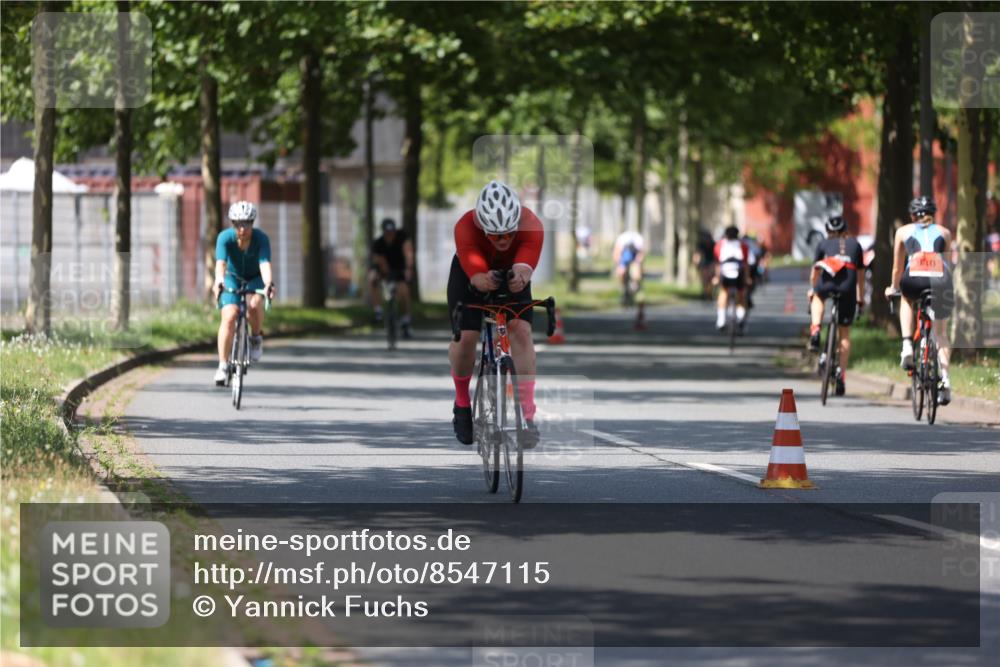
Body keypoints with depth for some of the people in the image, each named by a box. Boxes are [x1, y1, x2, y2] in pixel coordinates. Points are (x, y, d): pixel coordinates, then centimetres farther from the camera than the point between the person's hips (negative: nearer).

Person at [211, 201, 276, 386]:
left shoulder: (261, 239, -24)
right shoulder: (225, 238, -23)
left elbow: (265, 263, -38)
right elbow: (220, 262, -37)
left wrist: (268, 283, -58)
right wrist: (219, 281, -57)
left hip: (255, 279, -1)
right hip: (233, 279, 1)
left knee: (254, 304, -33)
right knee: (229, 316, -21)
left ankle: (256, 337, -4)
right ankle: (223, 365, -14)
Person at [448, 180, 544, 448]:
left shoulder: (532, 226, -35)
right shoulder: (466, 227, -38)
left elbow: (525, 269, -47)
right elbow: (476, 277, -46)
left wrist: (519, 277, -70)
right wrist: (487, 280, -69)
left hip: (511, 275, 1)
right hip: (469, 273, -1)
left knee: (521, 330, -20)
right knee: (465, 337, -14)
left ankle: (528, 416, -18)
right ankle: (462, 403, 16)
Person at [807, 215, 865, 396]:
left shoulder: (824, 244, 24)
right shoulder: (855, 245, 26)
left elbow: (815, 271, 33)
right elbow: (860, 274, 27)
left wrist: (812, 290, 50)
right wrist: (861, 298, 36)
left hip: (827, 282, -1)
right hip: (848, 286, 1)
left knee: (818, 296, 36)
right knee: (844, 333, 12)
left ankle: (815, 330, 11)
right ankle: (842, 373, 9)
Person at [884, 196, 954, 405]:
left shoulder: (903, 231, 24)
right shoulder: (944, 233, 26)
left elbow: (898, 266, 28)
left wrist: (893, 288, 44)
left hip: (915, 278, -1)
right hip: (940, 279, 1)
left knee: (906, 299, 37)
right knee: (941, 333, 18)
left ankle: (907, 346, 17)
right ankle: (945, 378, -1)